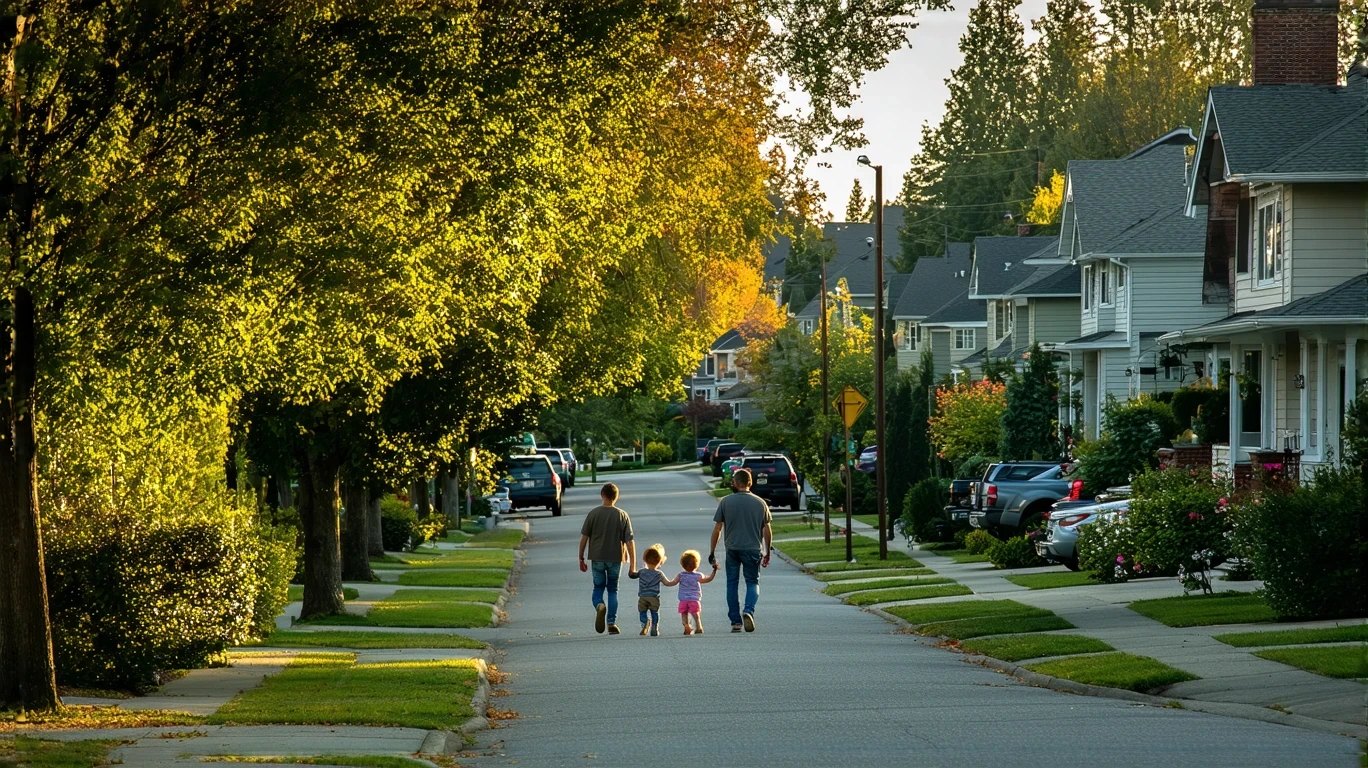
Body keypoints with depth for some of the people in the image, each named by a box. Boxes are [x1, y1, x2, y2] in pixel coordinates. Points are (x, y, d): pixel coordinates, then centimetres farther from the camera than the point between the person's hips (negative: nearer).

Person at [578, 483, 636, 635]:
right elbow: (629, 541, -6)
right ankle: (611, 622, 8)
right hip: (615, 558, 0)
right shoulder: (623, 516, -4)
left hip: (597, 558, 0)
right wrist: (632, 564, -2)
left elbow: (584, 538, -3)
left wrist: (581, 559, 7)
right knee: (612, 589, 13)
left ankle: (599, 605, -21)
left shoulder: (593, 514, -5)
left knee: (598, 588, 12)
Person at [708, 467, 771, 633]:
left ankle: (735, 622, 8)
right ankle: (748, 610, -19)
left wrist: (712, 552, 7)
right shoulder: (760, 503, 1)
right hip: (753, 549, 0)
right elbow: (766, 530, 6)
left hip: (732, 549, 0)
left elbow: (717, 529, -1)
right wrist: (767, 552, 17)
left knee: (732, 584, 10)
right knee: (753, 582, 9)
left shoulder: (725, 502, -2)